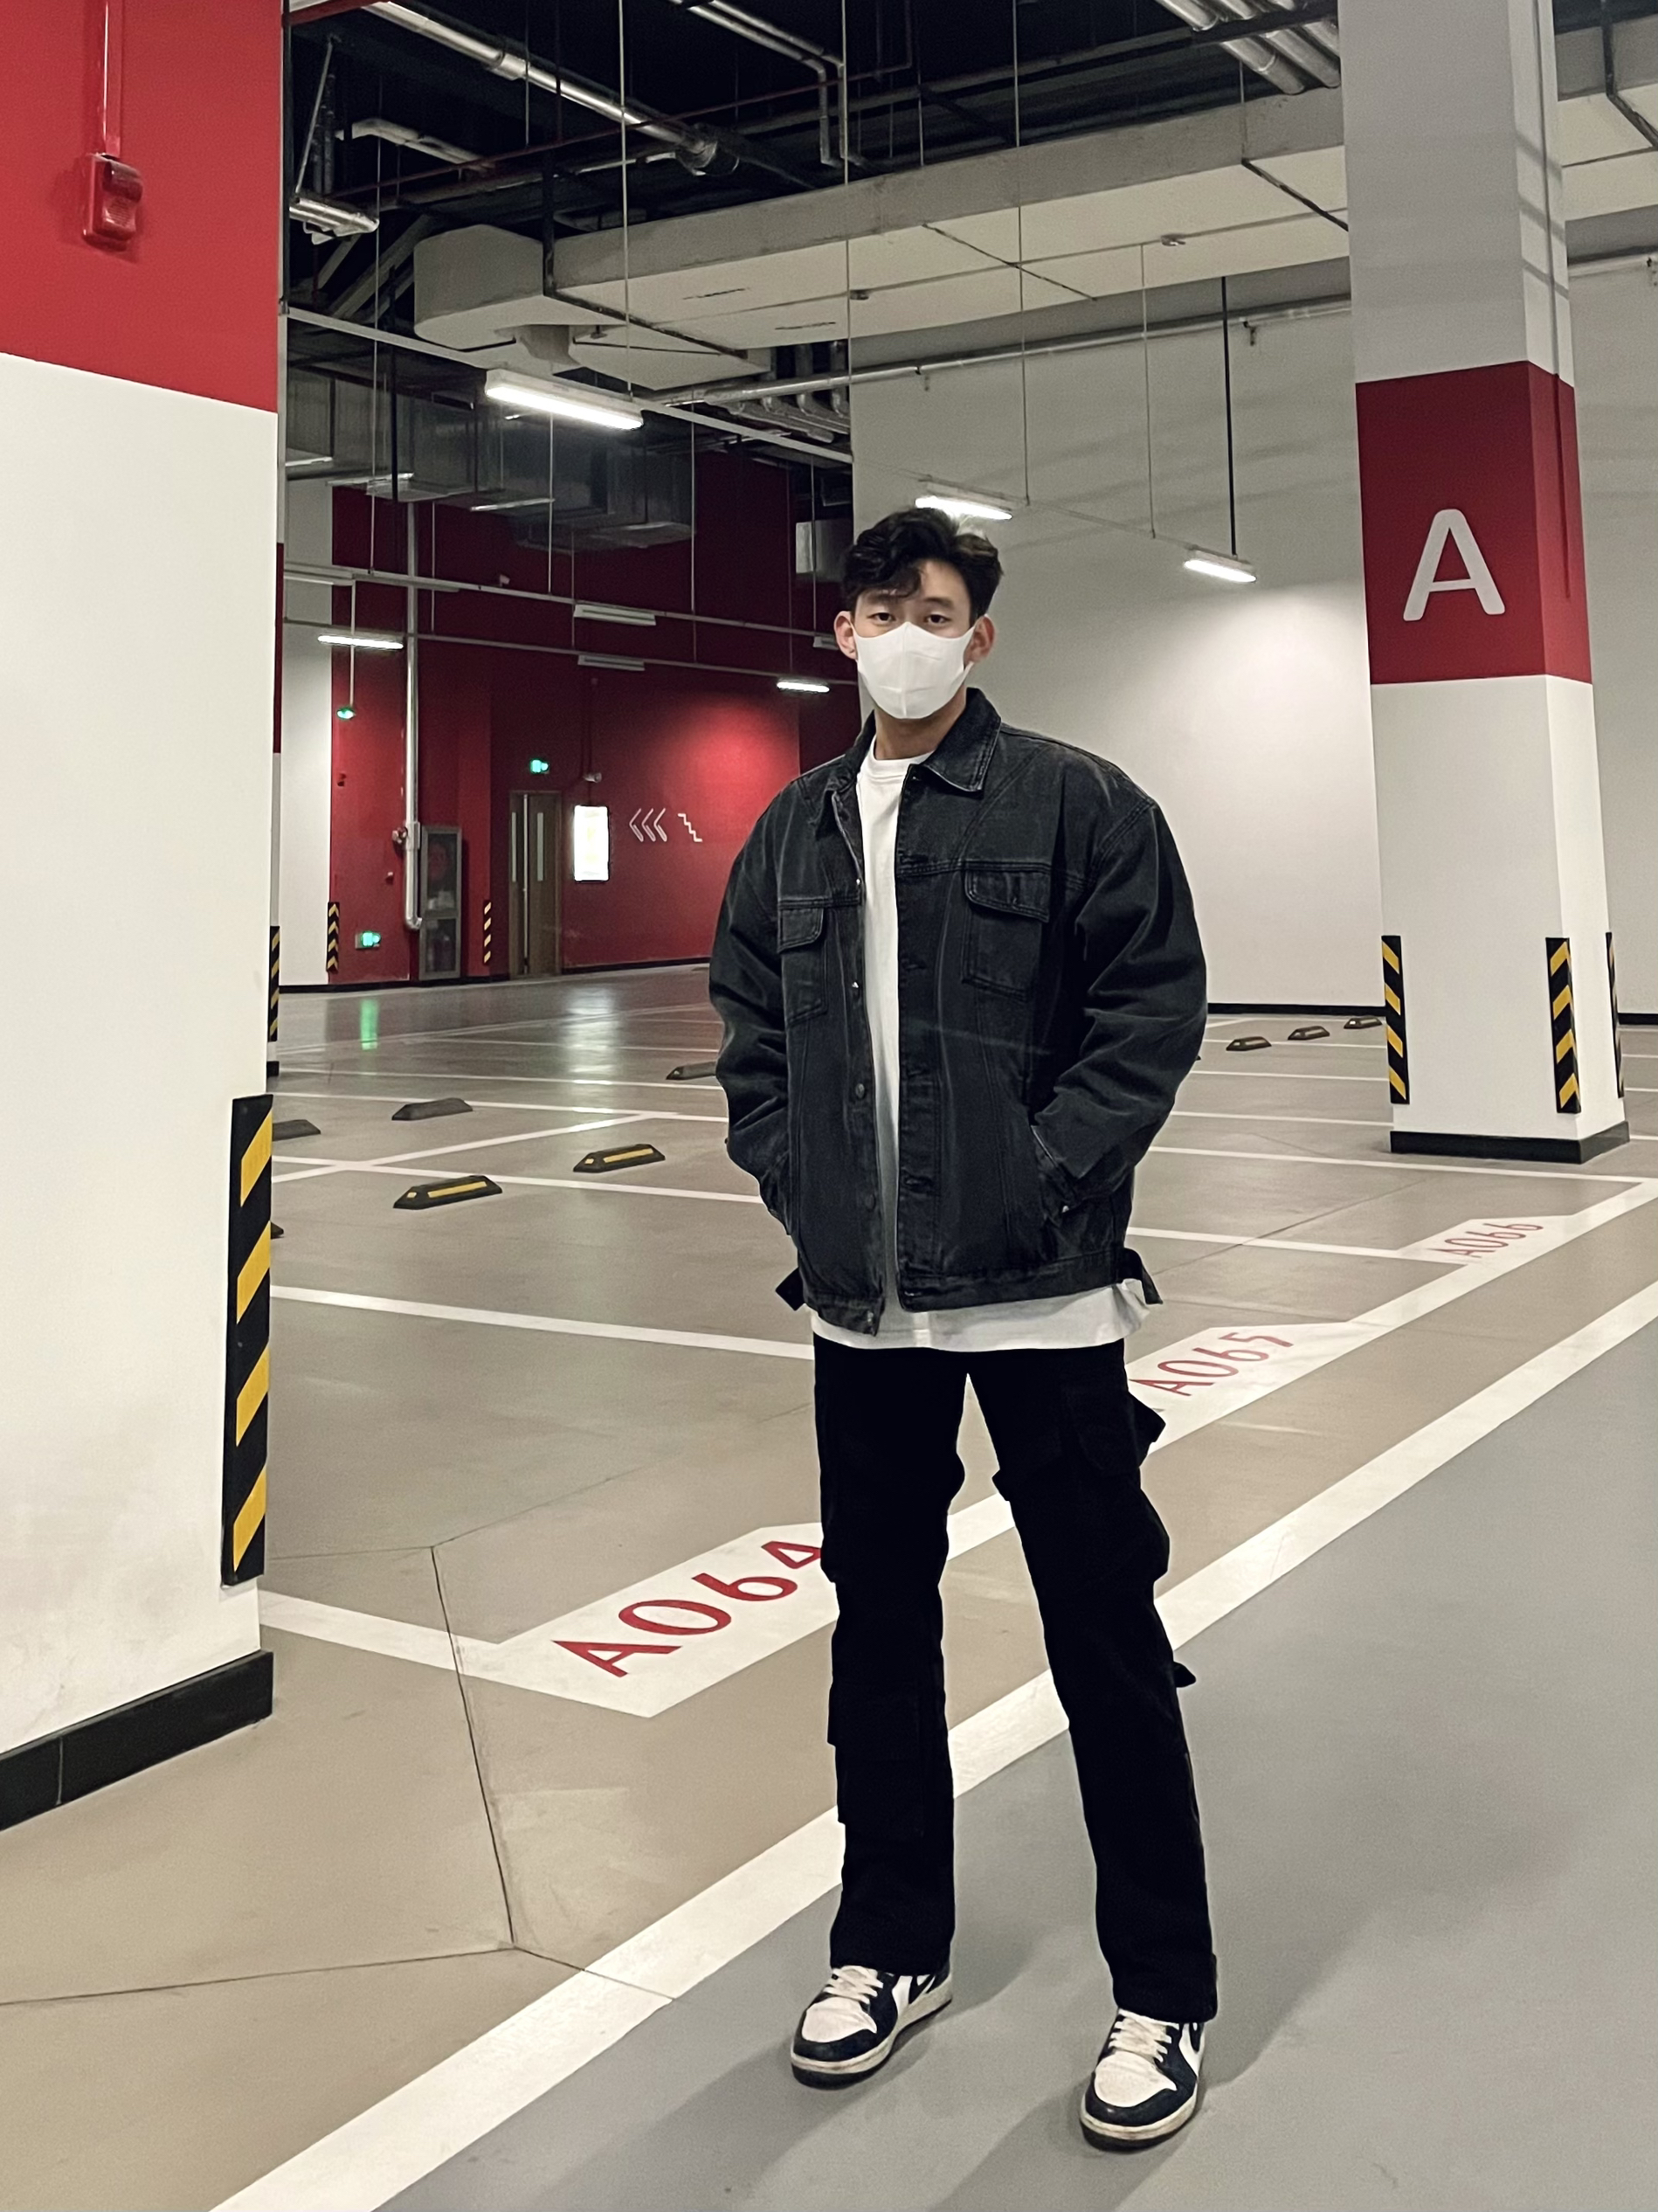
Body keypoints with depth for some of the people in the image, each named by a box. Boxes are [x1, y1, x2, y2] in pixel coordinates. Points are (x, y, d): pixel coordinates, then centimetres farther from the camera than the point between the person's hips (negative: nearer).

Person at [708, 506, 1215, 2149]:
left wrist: (1041, 1179, -14)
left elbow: (1152, 1008, -7)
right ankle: (892, 1945, 35)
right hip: (861, 1302, 5)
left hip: (1039, 1294, -5)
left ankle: (1162, 1994, 21)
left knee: (1105, 1637, 4)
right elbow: (749, 1026, 14)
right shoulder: (796, 830, 11)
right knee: (879, 1618, 16)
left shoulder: (1075, 804, -3)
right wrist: (793, 1178, 1)